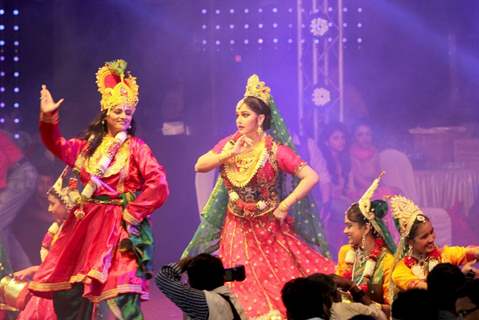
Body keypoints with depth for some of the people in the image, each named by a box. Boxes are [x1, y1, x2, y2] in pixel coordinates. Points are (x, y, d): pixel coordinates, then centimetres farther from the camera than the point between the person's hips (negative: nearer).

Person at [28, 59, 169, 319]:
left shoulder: (136, 147, -2)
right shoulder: (89, 144, 13)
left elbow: (159, 185, -11)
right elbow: (58, 146, 20)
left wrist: (132, 212, -13)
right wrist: (48, 117, 5)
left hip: (119, 226, -6)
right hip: (85, 224, 6)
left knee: (123, 293, -17)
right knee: (67, 293, 5)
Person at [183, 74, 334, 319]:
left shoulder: (275, 151, -14)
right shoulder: (230, 143, 0)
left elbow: (311, 177, -18)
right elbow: (200, 166, -7)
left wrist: (284, 206, -19)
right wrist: (229, 154, -19)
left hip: (269, 231, -3)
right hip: (237, 230, 4)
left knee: (279, 285, -3)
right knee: (244, 289, 3)